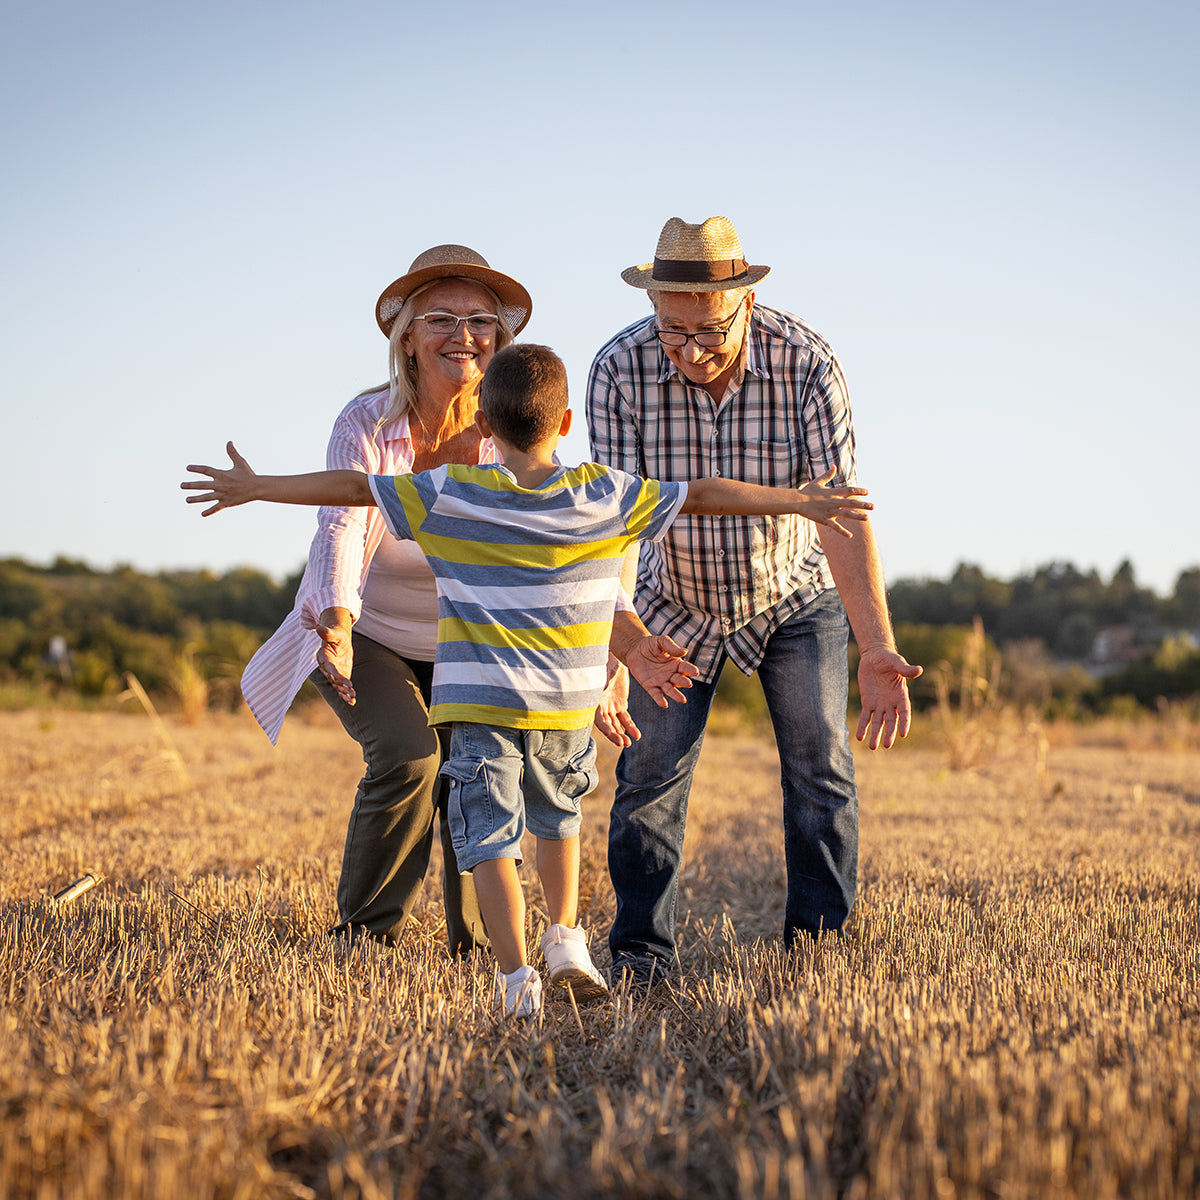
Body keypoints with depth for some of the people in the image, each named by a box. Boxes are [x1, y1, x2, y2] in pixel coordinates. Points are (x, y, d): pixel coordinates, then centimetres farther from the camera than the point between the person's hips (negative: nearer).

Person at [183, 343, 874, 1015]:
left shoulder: (448, 495, -2)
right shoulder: (605, 496, 0)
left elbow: (353, 486, 2)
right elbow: (704, 494, 5)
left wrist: (255, 489, 12)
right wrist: (797, 501, 14)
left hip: (481, 703, -2)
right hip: (566, 706, 2)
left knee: (491, 836, -3)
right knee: (558, 817, 26)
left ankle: (517, 978, -14)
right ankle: (566, 939, 19)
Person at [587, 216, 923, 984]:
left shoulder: (807, 364, -27)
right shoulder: (620, 371, -25)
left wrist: (877, 650, -38)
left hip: (796, 593, 0)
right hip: (675, 602, 0)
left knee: (820, 767, -4)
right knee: (652, 771, -4)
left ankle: (822, 942, 7)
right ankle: (643, 948, 7)